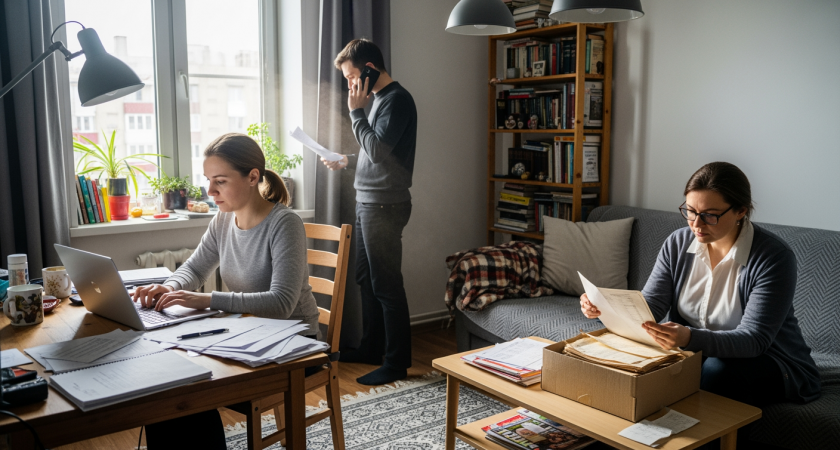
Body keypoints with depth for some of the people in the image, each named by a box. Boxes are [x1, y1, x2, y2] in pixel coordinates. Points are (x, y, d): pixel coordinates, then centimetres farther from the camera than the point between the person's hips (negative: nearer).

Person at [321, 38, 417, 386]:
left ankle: (397, 362, 5)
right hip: (368, 202, 10)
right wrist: (346, 161, 10)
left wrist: (356, 111, -14)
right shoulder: (381, 99, 17)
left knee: (386, 285, -5)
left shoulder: (397, 100, -14)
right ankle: (371, 348, 30)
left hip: (385, 206, -10)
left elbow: (378, 150, -22)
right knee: (366, 278, 16)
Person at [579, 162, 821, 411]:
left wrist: (690, 338, -46)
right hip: (696, 352, 4)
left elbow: (754, 339, -28)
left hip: (770, 361, -3)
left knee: (716, 370, -35)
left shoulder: (774, 257, -20)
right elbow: (649, 306, -6)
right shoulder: (678, 243, -4)